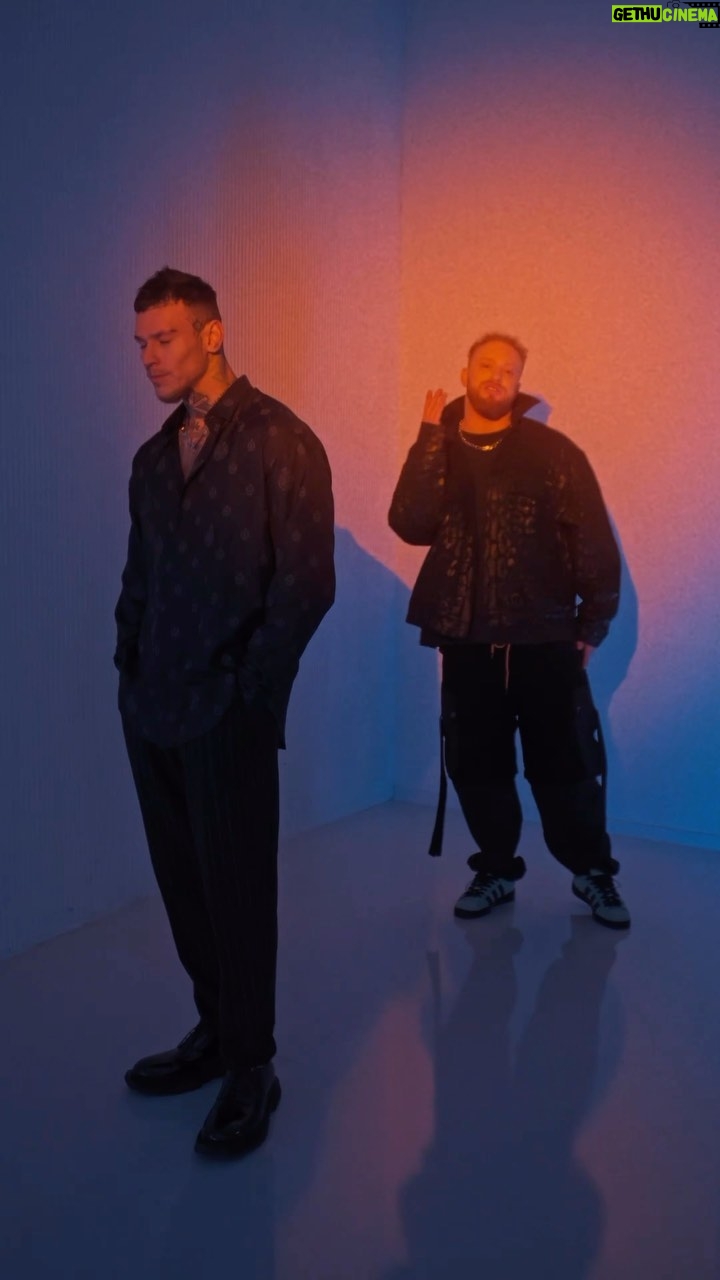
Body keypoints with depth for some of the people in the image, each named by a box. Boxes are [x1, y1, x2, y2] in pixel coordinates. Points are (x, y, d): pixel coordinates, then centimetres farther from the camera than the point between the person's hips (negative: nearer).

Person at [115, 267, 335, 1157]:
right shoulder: (153, 457, 14)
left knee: (236, 886, 2)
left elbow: (306, 584, -11)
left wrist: (248, 685, -12)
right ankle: (216, 1030, 30)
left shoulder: (280, 442, -6)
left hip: (228, 713, -6)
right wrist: (130, 663, 6)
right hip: (153, 707, 6)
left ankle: (253, 1068, 17)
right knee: (183, 882, 13)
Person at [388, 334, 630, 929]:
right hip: (467, 642, 3)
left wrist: (593, 624, -4)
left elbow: (596, 544, -2)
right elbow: (411, 524, -12)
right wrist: (431, 435, -12)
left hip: (545, 640, -2)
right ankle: (496, 870, 29)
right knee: (477, 766, 10)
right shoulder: (437, 452, 6)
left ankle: (594, 872, 22)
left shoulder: (553, 451, -2)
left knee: (566, 765, 3)